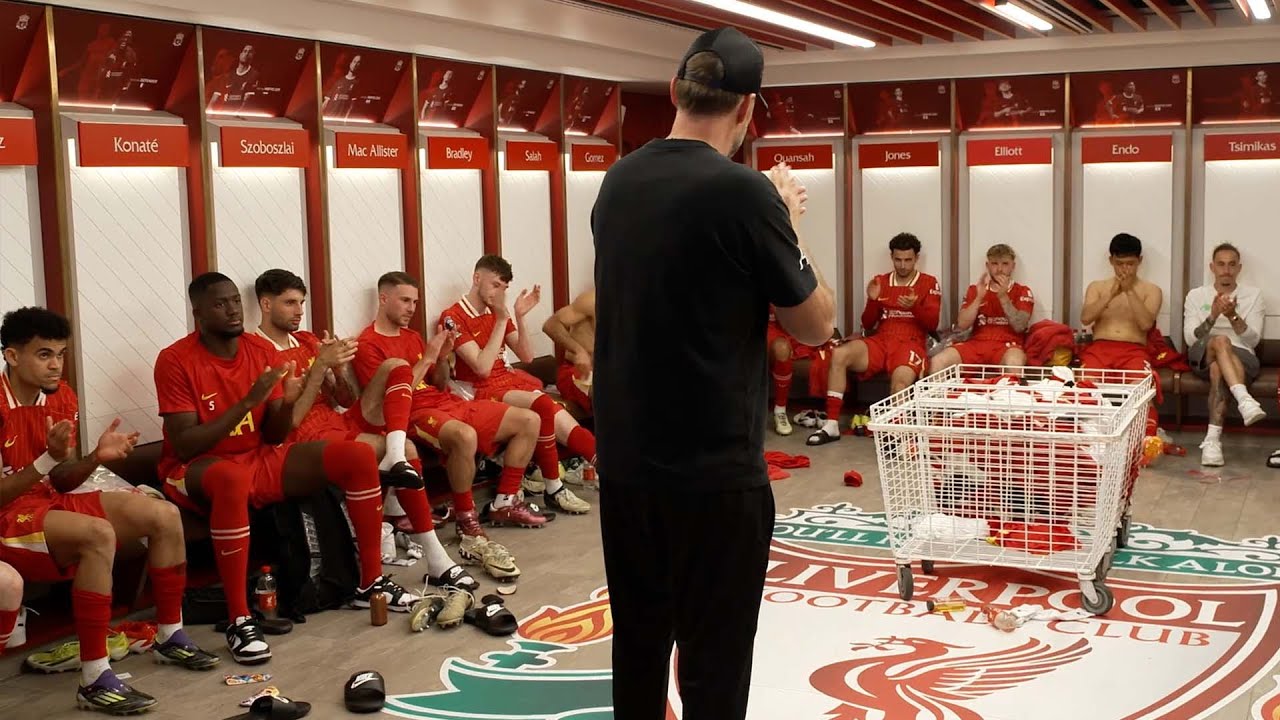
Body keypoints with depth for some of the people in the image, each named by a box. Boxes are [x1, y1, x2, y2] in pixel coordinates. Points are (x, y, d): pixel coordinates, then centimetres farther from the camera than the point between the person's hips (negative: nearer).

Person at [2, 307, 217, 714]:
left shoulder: (61, 398, 4)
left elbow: (62, 483, 7)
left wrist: (95, 458, -12)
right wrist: (49, 459, -30)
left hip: (49, 504, 8)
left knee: (164, 515, -3)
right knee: (99, 534, -36)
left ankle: (170, 638, 11)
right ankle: (94, 680, -32)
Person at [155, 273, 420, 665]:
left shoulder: (263, 350, 3)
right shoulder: (175, 361, -13)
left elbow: (274, 438, 4)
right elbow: (184, 445, -20)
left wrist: (287, 403, -18)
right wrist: (248, 402, -26)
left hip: (260, 459, 6)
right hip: (196, 470, -6)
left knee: (359, 456, -10)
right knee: (233, 478, -43)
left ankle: (371, 582, 0)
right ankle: (239, 620, -34)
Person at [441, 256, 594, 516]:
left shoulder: (498, 312, 14)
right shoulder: (453, 317, -7)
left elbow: (526, 356, 12)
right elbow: (482, 368, -16)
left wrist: (519, 317, -1)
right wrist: (501, 320, -15)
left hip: (511, 381, 7)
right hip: (483, 391, -7)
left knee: (564, 426, -17)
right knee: (542, 405, -33)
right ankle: (553, 489, -22)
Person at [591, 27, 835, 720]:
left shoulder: (619, 181, 4)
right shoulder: (742, 191, -16)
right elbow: (815, 325, -7)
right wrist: (785, 219, 4)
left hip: (624, 462, 7)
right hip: (713, 471, -7)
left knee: (637, 645, 19)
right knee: (713, 664, 5)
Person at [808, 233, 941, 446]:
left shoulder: (929, 283, 10)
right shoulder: (881, 281, 17)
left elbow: (932, 325, 1)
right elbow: (867, 325, 13)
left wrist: (915, 306, -17)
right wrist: (872, 300, -5)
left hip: (910, 344, -3)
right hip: (879, 342, 3)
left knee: (902, 380, -39)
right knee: (839, 354, -26)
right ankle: (831, 425, -25)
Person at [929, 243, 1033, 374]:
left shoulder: (1022, 292, 11)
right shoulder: (975, 290, 17)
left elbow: (1019, 327, -5)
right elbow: (962, 325, 5)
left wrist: (1003, 297, -13)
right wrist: (979, 297, -6)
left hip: (1007, 346, -2)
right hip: (976, 343, 2)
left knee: (1014, 363, -40)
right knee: (937, 362, -25)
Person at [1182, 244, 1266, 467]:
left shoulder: (1253, 295, 12)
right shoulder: (1196, 296, 13)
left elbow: (1253, 339, 0)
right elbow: (1190, 339, 0)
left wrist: (1233, 316, -17)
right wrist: (1213, 315, -16)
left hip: (1242, 358, 0)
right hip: (1203, 357, 0)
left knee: (1218, 368, -37)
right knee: (1221, 341, -37)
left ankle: (1213, 438, -47)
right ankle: (1245, 400, -58)